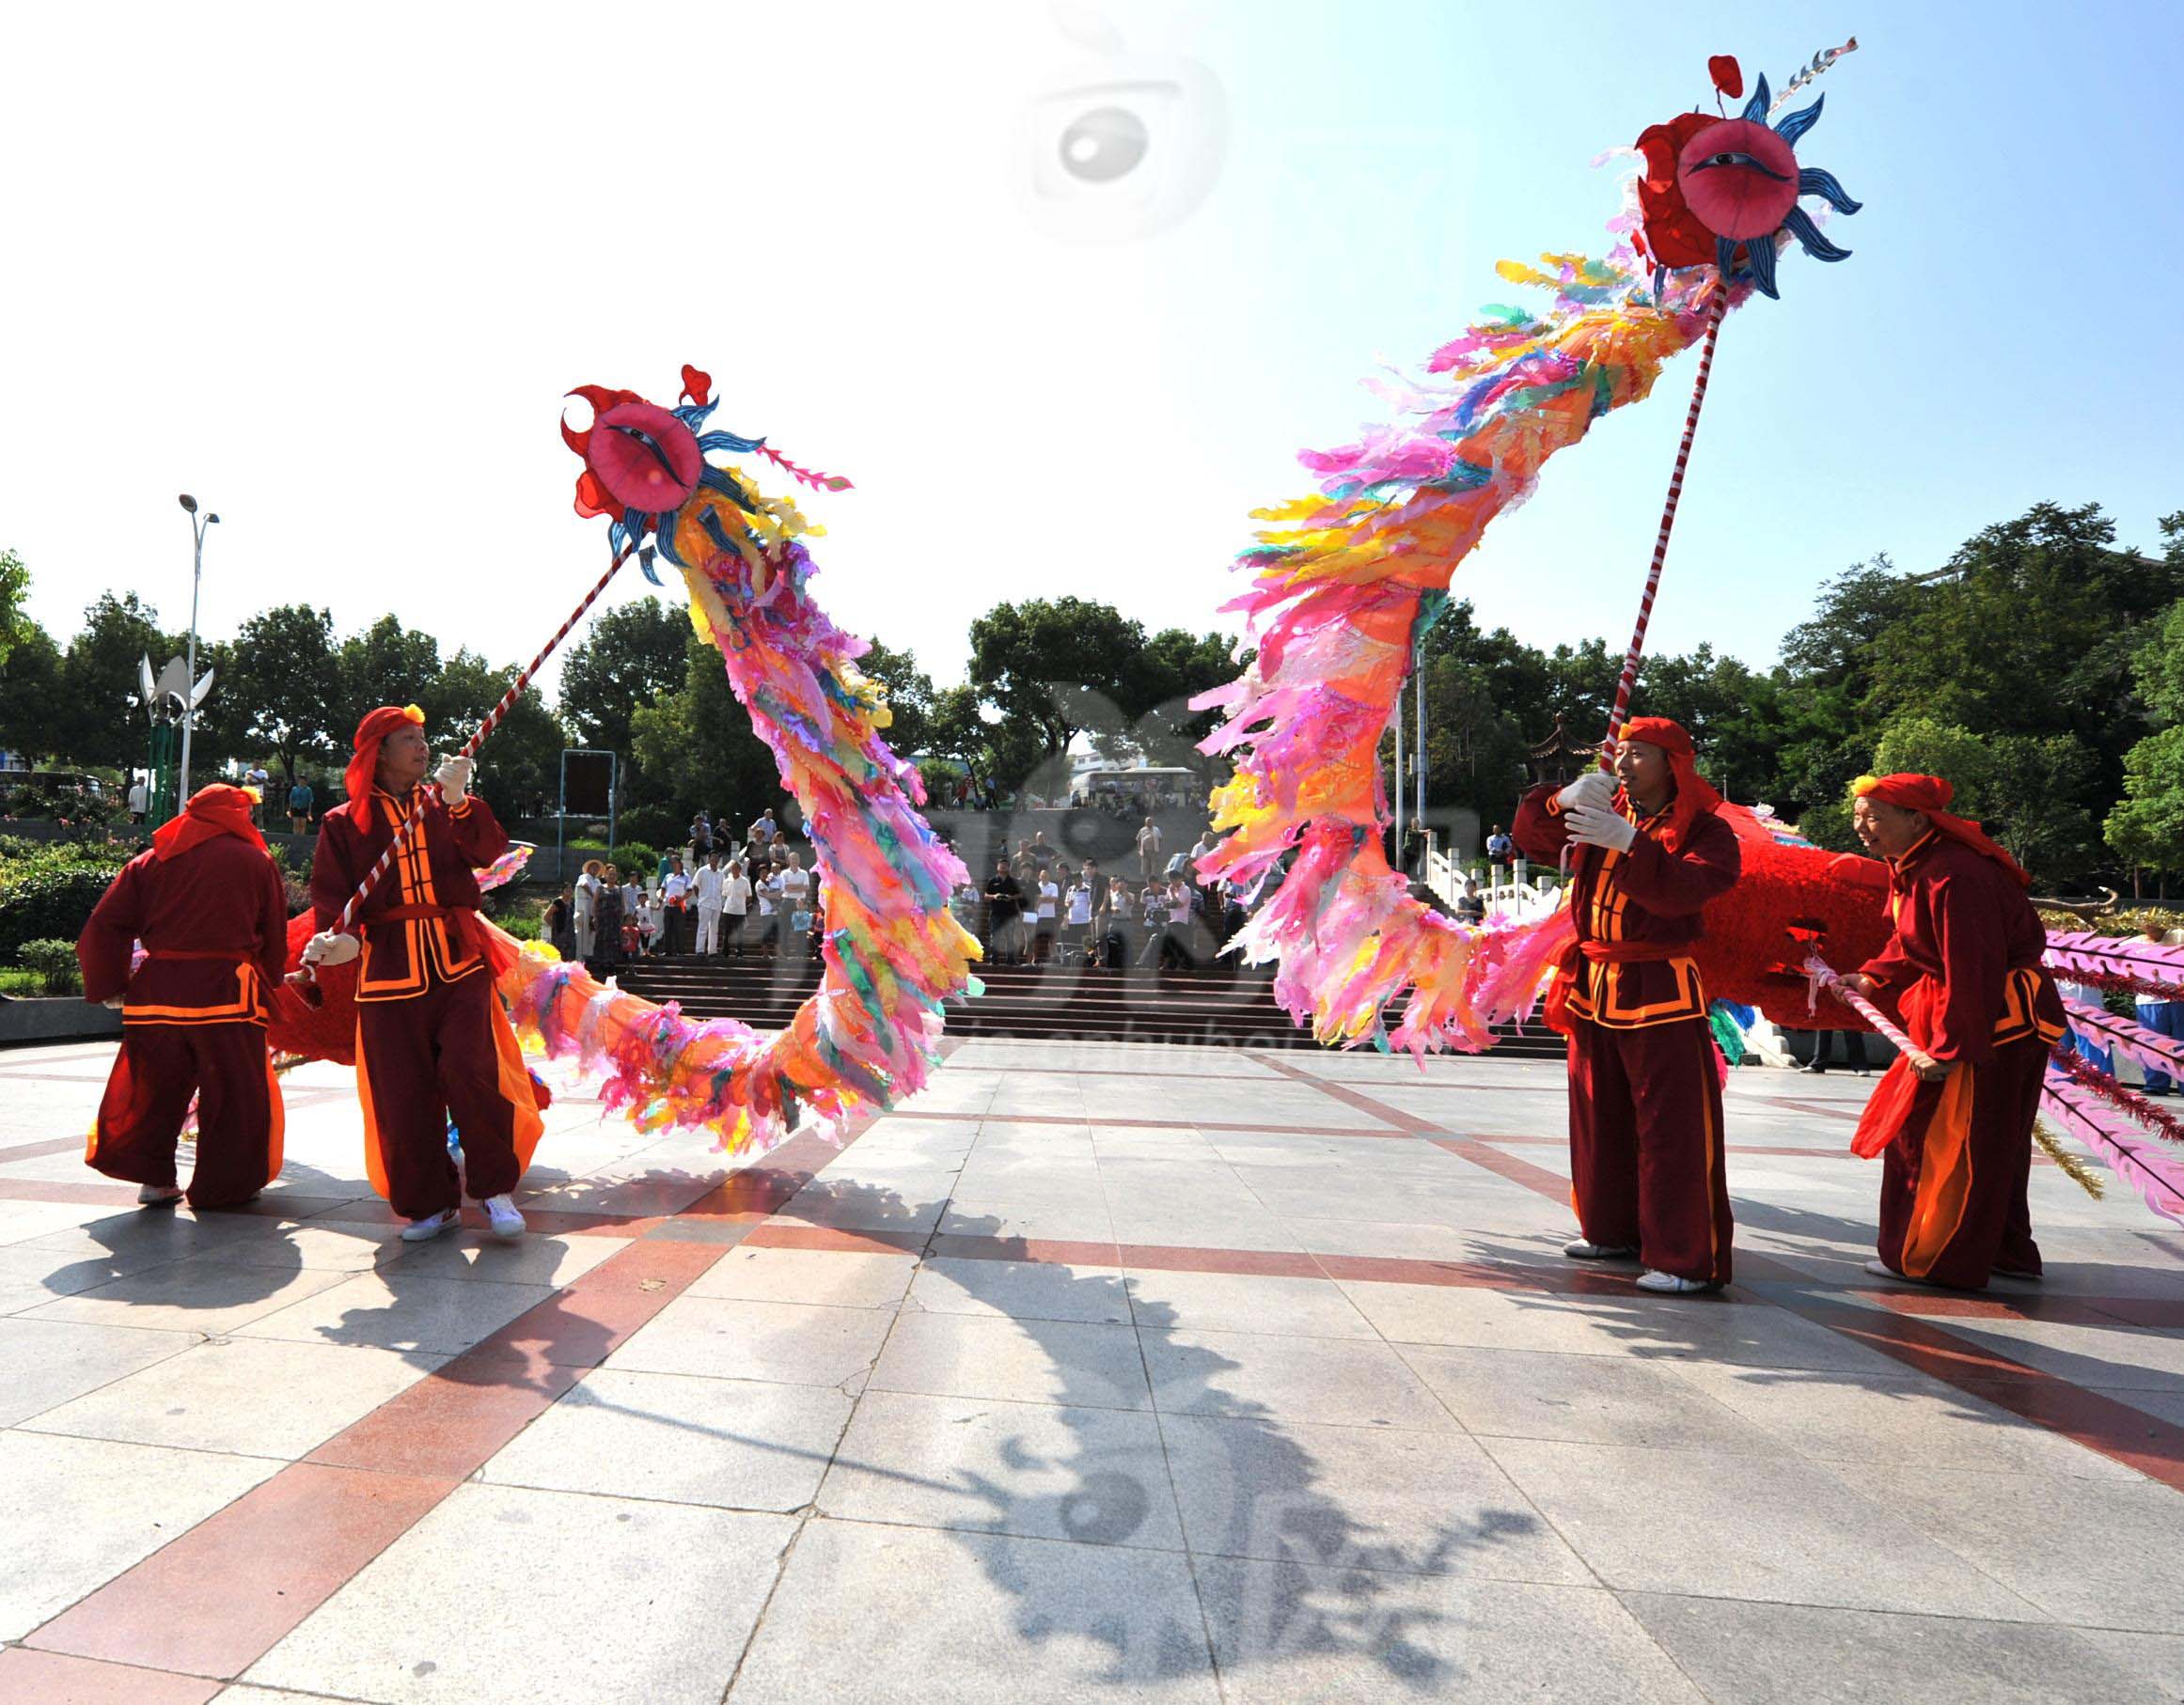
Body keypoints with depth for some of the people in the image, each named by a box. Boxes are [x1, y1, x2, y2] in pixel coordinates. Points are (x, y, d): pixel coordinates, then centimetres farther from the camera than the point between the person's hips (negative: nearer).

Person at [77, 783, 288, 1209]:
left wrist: (110, 987, 13)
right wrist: (266, 989, 19)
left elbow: (105, 926, 6)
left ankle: (153, 1177, 20)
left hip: (157, 992, 4)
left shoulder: (150, 861, 12)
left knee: (152, 1089, 17)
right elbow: (274, 939, 6)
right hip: (225, 993, -4)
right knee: (236, 1093, 6)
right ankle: (225, 1185, 10)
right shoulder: (256, 861, 4)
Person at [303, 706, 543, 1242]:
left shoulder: (446, 809, 13)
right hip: (389, 970, 0)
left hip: (458, 961, 0)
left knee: (471, 1071, -16)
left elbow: (490, 851, -4)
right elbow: (329, 895, 5)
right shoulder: (344, 824, 11)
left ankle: (496, 1188, 0)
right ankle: (429, 1203, 17)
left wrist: (458, 799, -17)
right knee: (403, 1094, 1)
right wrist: (340, 937, -15)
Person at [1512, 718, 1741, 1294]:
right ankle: (1611, 1230, 29)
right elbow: (1529, 834, 11)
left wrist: (1628, 842, -31)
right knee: (1599, 1118, 15)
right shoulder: (1605, 814, 12)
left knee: (1672, 1128, -5)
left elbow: (1683, 890, -23)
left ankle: (1687, 1258, 4)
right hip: (1593, 989, 6)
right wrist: (1564, 800, -6)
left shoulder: (1706, 830, -5)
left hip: (1662, 993, -6)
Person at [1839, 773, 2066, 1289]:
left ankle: (1933, 1260, 9)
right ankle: (2008, 1252, 33)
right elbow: (1912, 944, 16)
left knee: (1955, 1141, -2)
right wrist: (1872, 979, 1)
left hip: (1995, 1022, -10)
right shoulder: (1910, 866, 6)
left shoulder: (1954, 876, -27)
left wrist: (1948, 1047, -25)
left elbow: (1972, 970, -28)